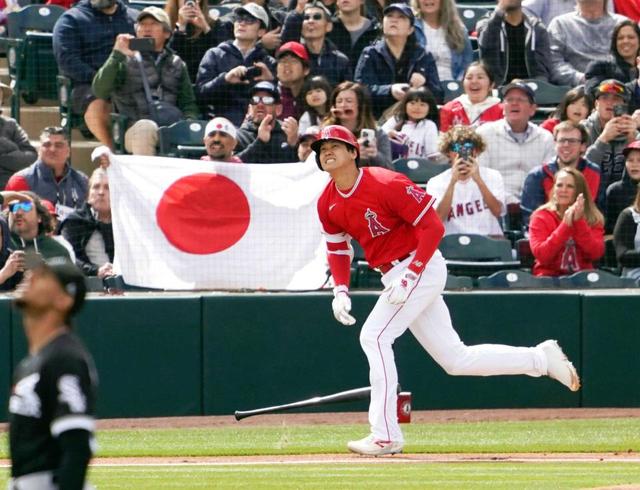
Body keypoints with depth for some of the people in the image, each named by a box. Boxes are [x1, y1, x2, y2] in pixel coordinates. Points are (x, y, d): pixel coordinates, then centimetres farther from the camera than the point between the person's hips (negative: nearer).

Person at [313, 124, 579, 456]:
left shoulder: (385, 184, -19)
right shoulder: (328, 204, 4)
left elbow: (432, 226, -18)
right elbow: (337, 249, 17)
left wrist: (409, 276, -25)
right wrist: (340, 291, 0)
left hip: (422, 267, -8)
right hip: (396, 277, 8)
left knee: (374, 336, -19)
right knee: (456, 360, 9)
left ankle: (385, 436, -16)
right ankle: (540, 359, 20)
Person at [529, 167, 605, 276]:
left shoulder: (594, 219, 5)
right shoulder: (541, 217, 1)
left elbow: (596, 254, -8)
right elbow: (541, 255, -13)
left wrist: (579, 222, -16)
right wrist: (565, 225, -19)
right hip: (549, 278, -2)